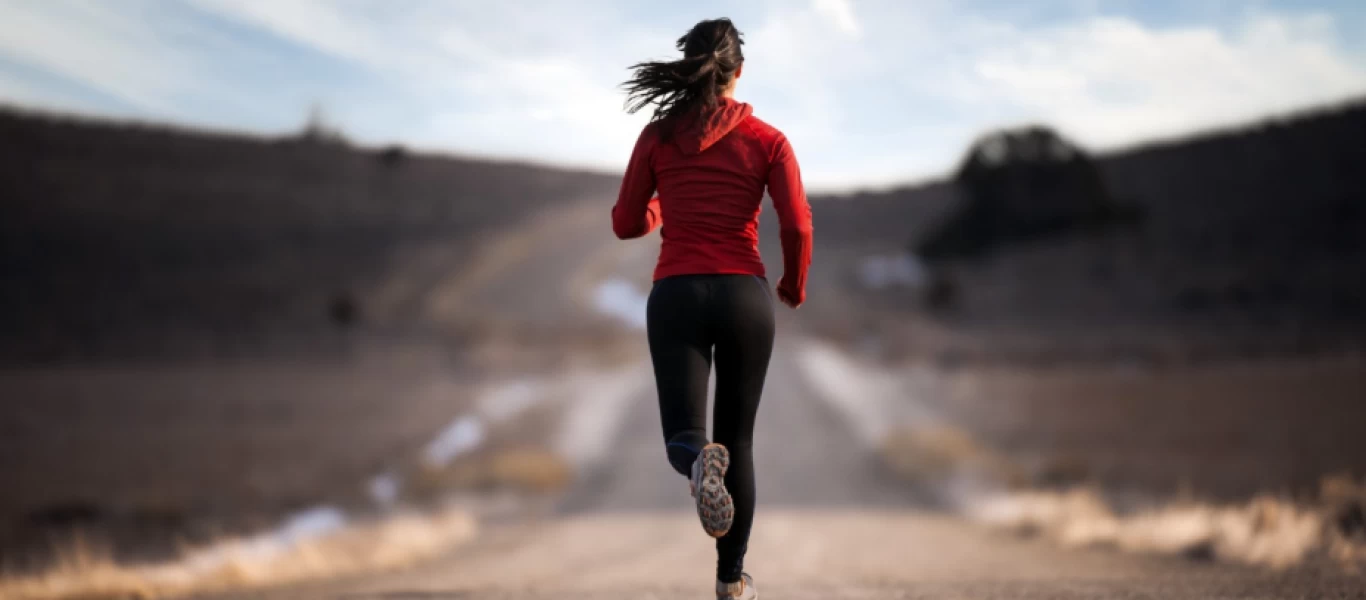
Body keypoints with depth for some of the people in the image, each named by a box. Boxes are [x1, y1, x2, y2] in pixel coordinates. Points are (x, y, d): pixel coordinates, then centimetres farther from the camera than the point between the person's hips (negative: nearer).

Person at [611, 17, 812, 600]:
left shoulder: (657, 136, 3)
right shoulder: (767, 140, 0)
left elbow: (625, 223, 7)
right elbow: (797, 227, -8)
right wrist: (794, 285, 11)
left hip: (676, 294, 0)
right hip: (745, 295, 0)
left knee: (684, 440, -3)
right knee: (738, 439, 15)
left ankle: (702, 461, -42)